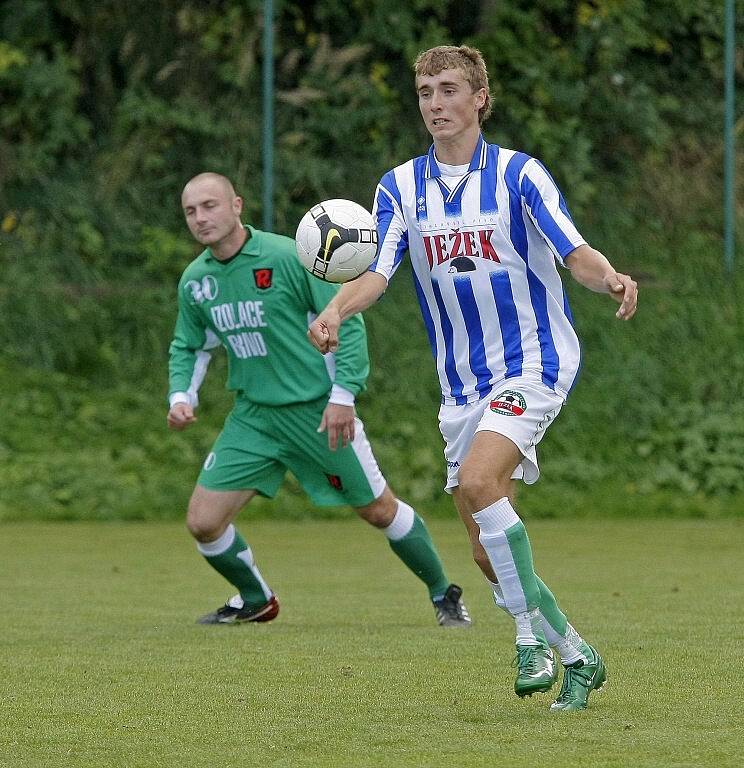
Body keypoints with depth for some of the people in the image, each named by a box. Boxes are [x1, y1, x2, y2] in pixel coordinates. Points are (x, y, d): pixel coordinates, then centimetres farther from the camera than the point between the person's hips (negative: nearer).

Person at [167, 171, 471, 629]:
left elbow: (347, 322, -13)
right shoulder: (195, 280, 2)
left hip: (318, 412, -5)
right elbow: (188, 347, 17)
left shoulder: (287, 257, -16)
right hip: (253, 416, 5)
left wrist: (343, 394, -17)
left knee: (380, 511, 5)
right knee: (203, 522, -5)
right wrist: (181, 395, -1)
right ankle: (256, 600, 22)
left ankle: (444, 594, 26)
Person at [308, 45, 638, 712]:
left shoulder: (519, 174, -5)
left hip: (534, 362, -5)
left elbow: (575, 254, -12)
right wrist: (336, 310, -25)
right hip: (462, 381, 5)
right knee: (488, 541, 2)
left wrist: (610, 279, -35)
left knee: (477, 482, -27)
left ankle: (533, 631, -15)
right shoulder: (400, 187, 6)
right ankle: (571, 652, 16)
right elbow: (376, 273, -4)